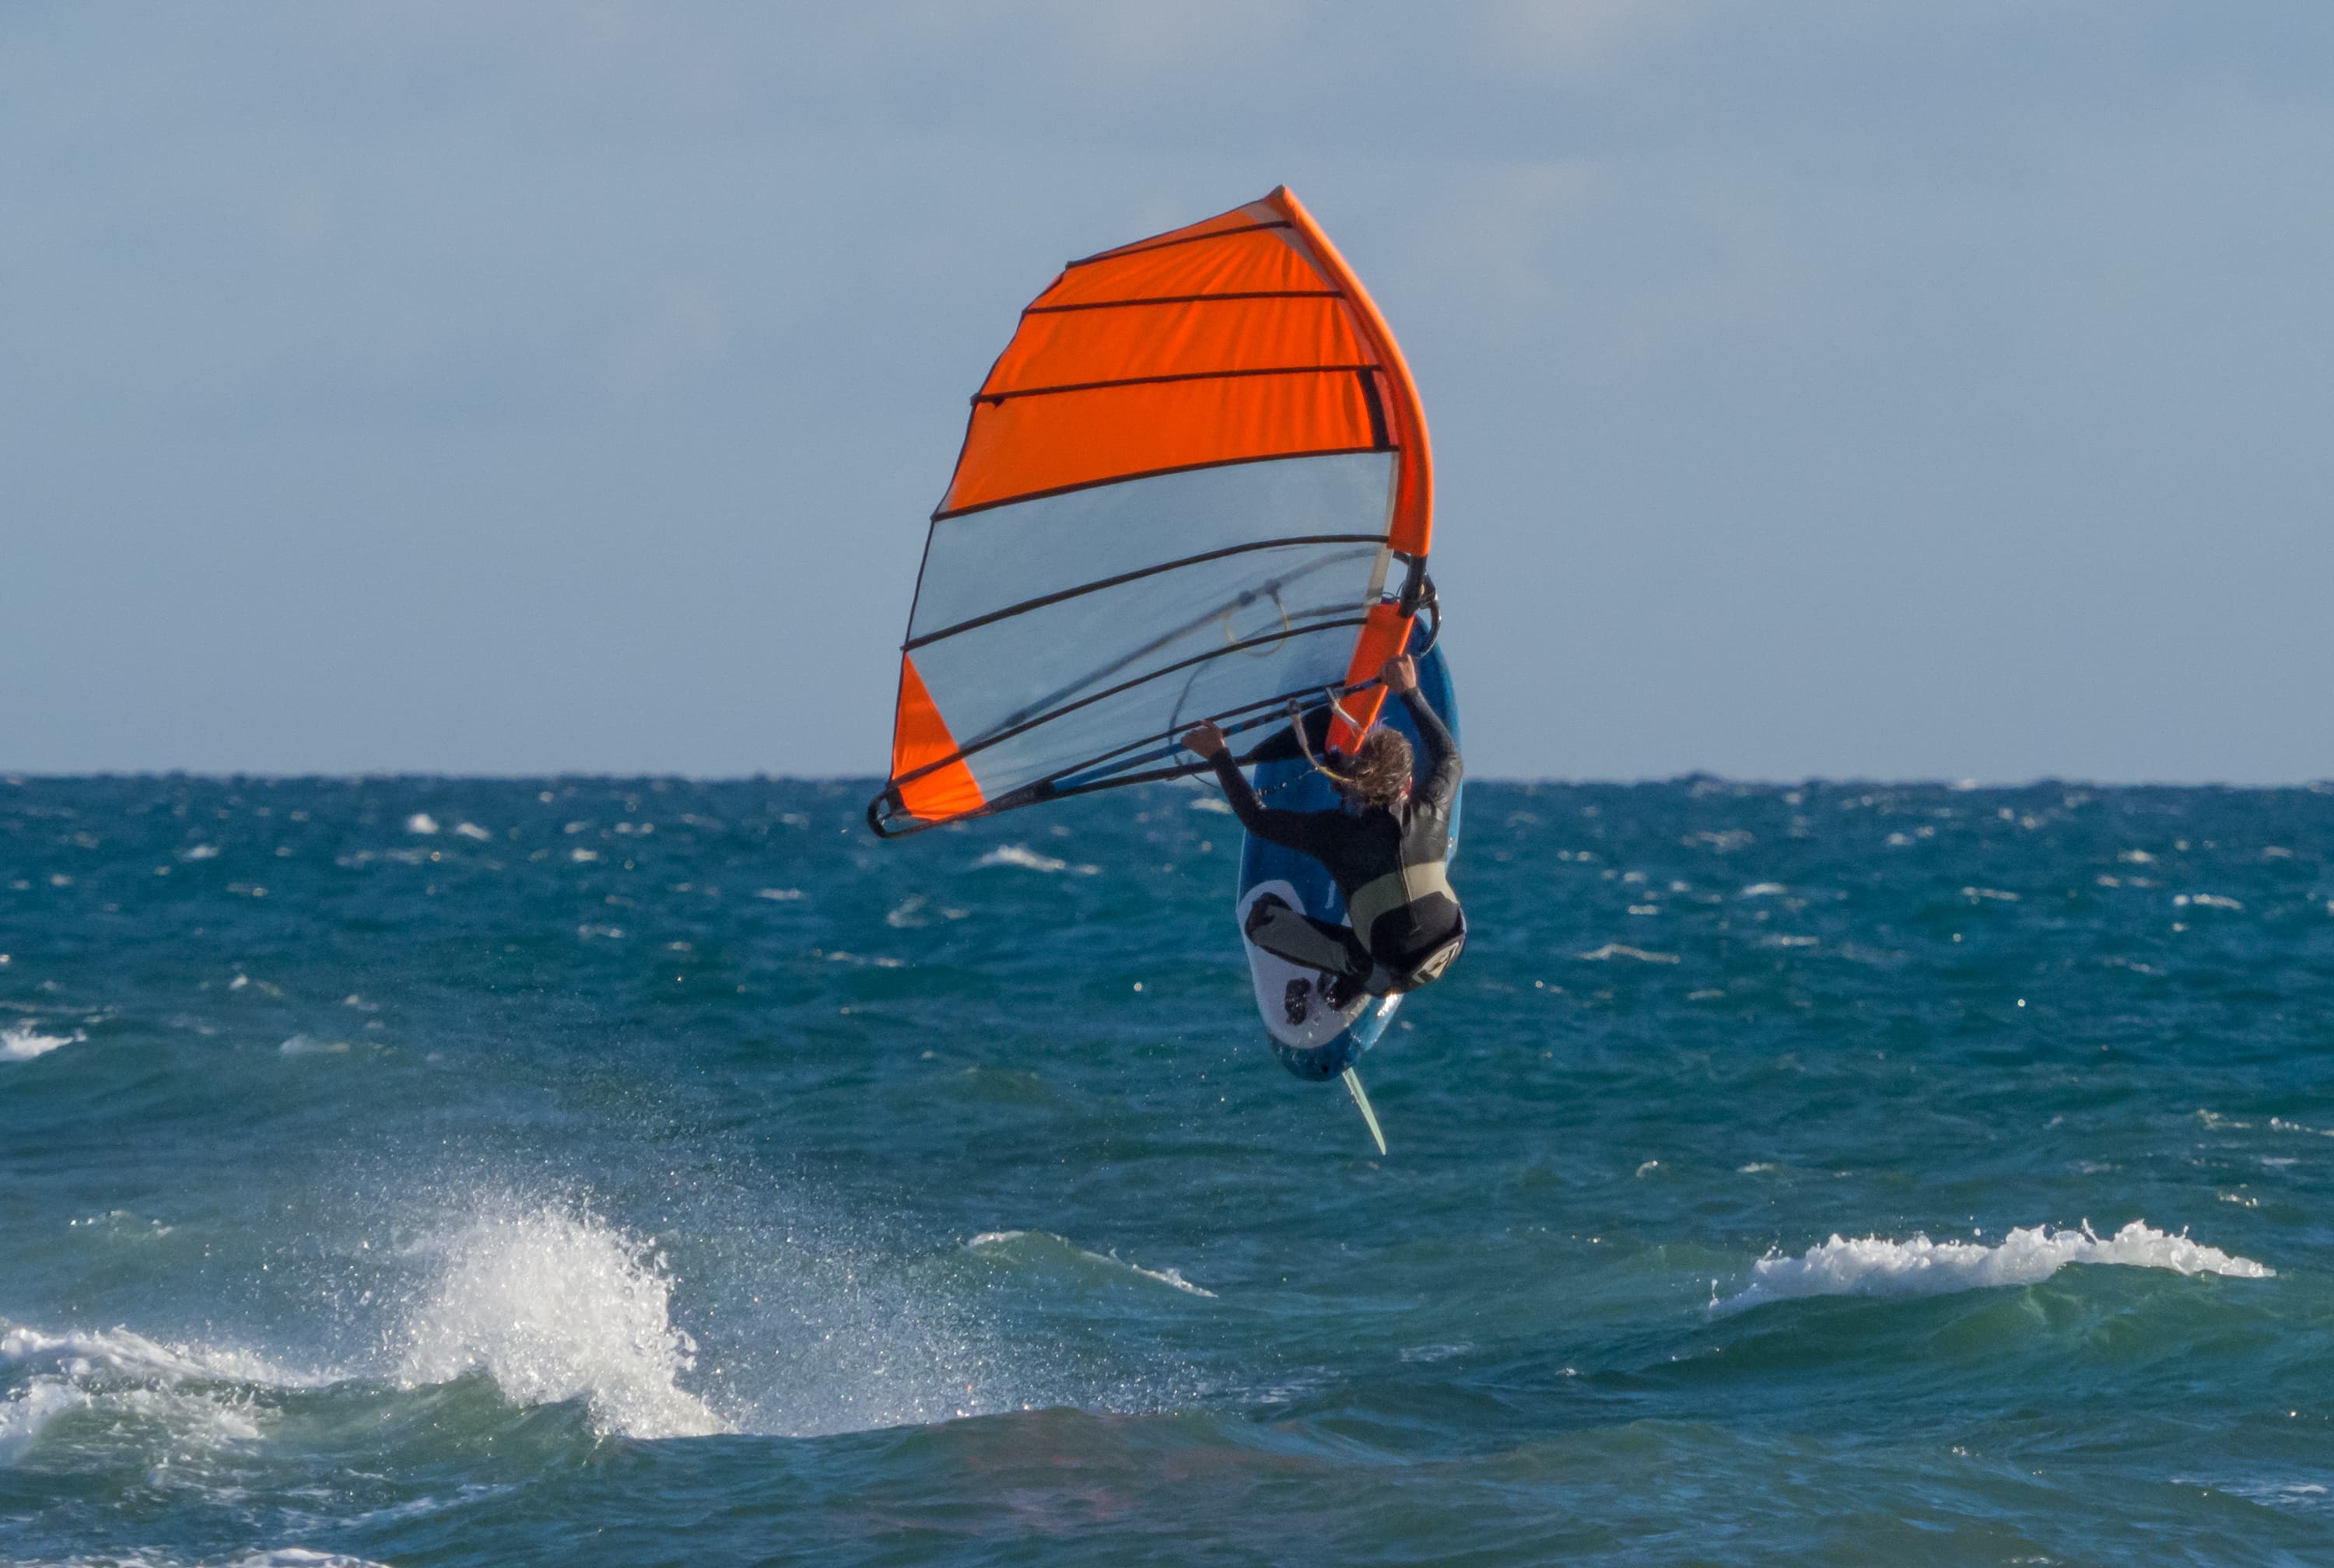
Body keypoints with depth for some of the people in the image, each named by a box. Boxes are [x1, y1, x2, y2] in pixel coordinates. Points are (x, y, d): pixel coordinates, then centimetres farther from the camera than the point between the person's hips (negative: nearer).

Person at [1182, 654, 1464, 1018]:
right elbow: (1449, 755, 14)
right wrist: (1410, 693, 19)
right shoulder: (1432, 812, -8)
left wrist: (1219, 756, 2)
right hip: (1448, 953, 3)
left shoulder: (1337, 833, -16)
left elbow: (1257, 818, -6)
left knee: (1262, 915, 1)